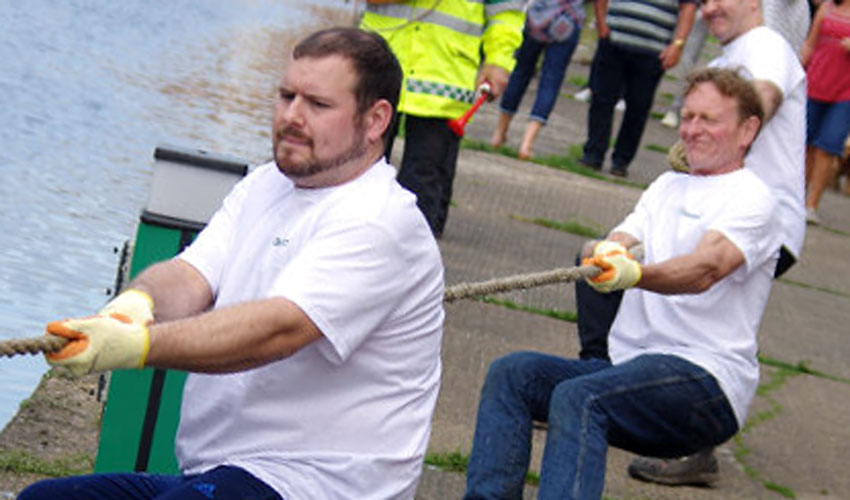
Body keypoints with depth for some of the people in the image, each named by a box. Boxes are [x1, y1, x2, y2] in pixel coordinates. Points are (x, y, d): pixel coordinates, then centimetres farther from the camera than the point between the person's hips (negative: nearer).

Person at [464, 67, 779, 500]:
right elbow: (619, 242, 7)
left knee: (579, 397, -33)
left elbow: (707, 268, -22)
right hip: (628, 365, 8)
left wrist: (635, 274, -42)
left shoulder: (751, 197, -2)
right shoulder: (668, 185, 23)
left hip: (707, 382, -8)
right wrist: (605, 251, -20)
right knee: (511, 374, -12)